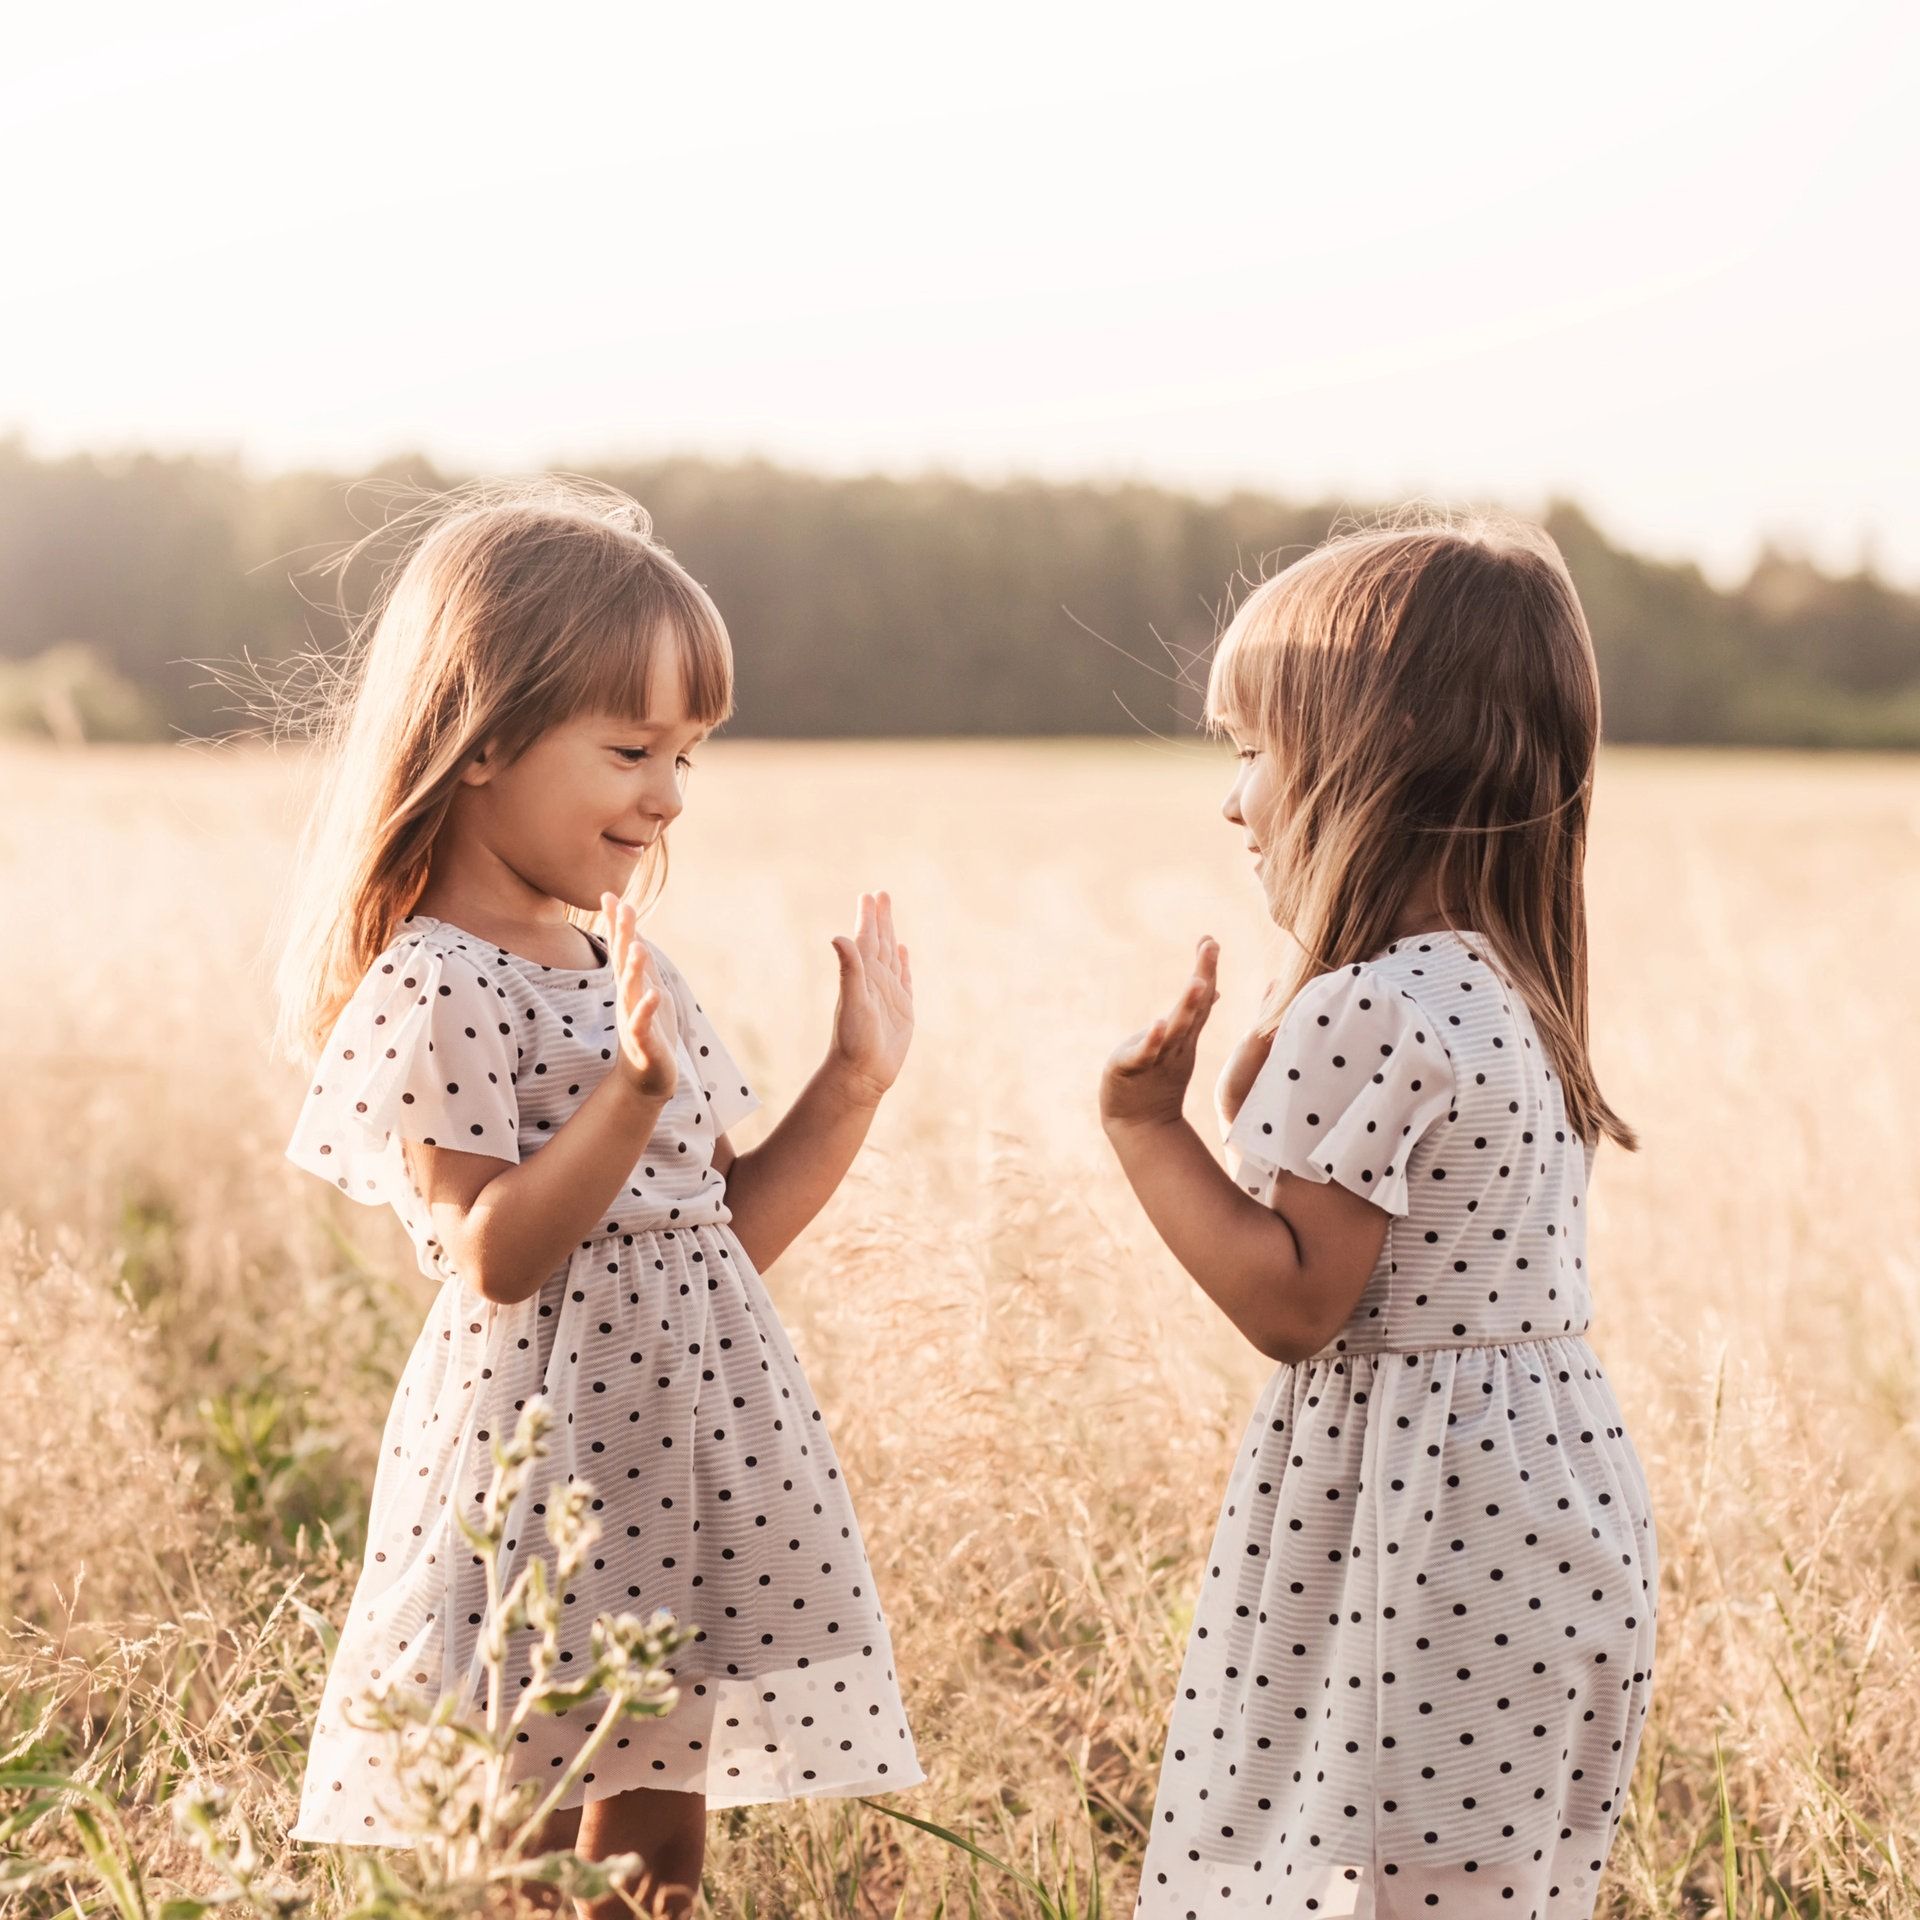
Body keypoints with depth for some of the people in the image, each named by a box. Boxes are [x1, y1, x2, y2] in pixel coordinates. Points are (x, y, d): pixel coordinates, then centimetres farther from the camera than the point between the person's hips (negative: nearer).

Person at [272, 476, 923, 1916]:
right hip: (541, 1469, -8)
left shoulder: (636, 975, 12)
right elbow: (490, 1258, -19)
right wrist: (631, 1093, -28)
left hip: (689, 1458, 8)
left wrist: (852, 1083, 6)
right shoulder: (434, 992, -13)